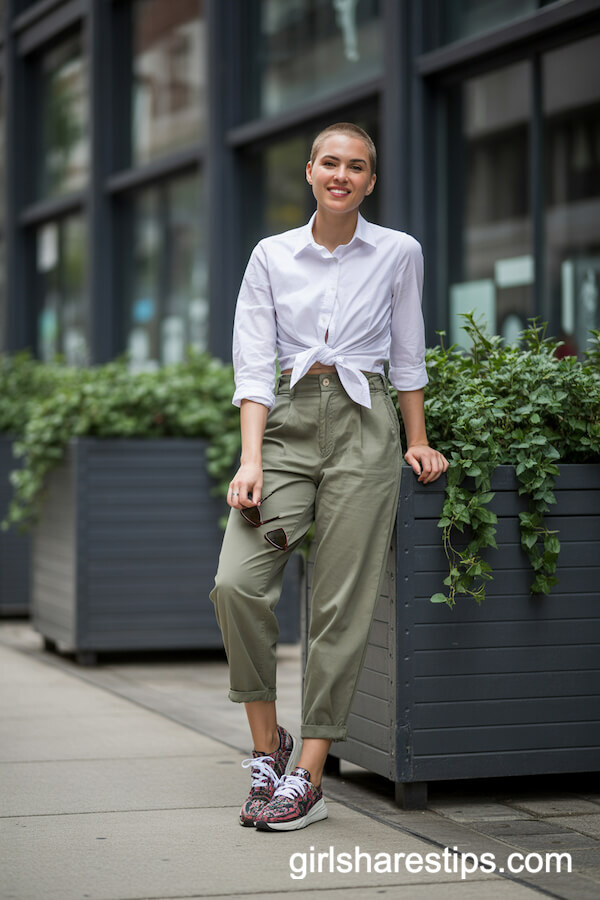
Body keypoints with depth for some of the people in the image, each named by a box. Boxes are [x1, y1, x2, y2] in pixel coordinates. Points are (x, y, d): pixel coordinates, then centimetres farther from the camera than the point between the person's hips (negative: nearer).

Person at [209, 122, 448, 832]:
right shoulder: (271, 256, 5)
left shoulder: (398, 253, 4)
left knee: (342, 605, -5)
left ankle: (306, 777, 1)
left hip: (364, 427, -1)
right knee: (237, 582, -16)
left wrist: (418, 440, 12)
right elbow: (254, 364, -1)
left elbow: (407, 354, 13)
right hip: (288, 423, 1)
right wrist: (252, 458, -11)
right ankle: (267, 743, 2)